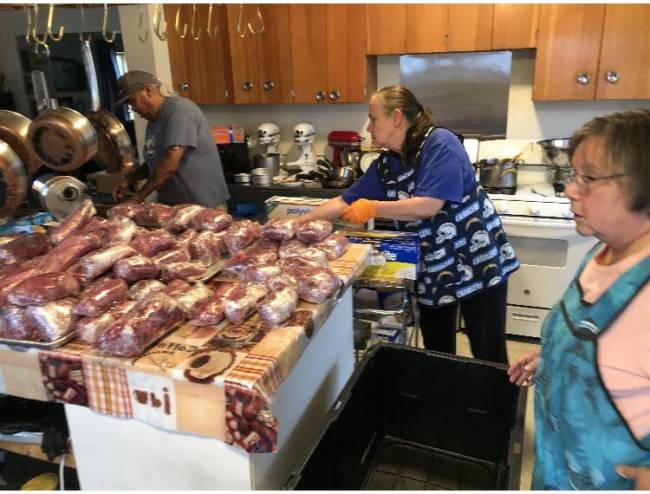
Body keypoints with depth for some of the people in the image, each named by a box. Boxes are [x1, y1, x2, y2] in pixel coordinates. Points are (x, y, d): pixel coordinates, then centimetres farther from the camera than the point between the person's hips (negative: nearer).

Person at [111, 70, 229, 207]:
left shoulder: (178, 111, -15)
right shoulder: (154, 119, 14)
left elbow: (171, 164, -23)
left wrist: (137, 198, -17)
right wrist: (129, 179, 6)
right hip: (172, 206, 8)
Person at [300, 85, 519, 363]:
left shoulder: (440, 143, -17)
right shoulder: (385, 164, 4)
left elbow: (429, 205, -25)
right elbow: (344, 203, 7)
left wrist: (373, 208, -17)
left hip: (477, 261, -6)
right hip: (432, 270, 6)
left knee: (489, 357, 5)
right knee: (436, 356, 15)